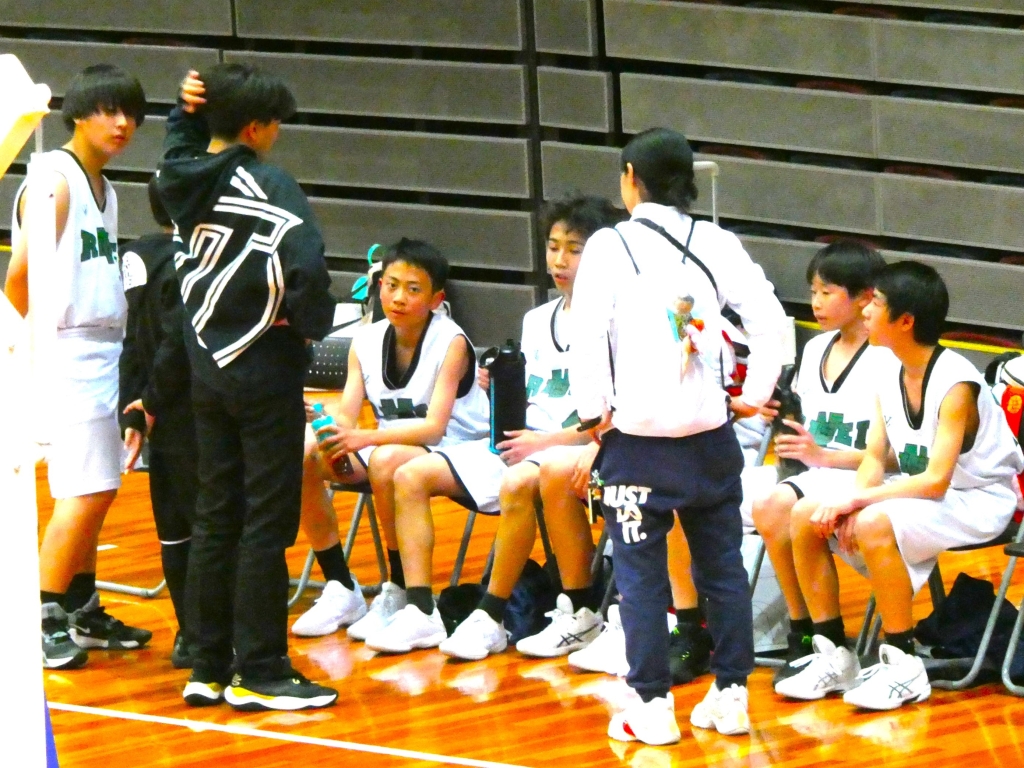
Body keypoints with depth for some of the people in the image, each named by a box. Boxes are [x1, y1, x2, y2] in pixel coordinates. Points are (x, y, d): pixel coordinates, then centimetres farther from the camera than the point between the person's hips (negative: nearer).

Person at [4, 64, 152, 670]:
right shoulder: (55, 182, -12)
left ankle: (84, 612, 21)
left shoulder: (103, 188, 17)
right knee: (85, 491, -12)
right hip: (68, 354, -9)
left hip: (105, 352, 9)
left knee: (98, 490, 12)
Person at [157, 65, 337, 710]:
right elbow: (304, 267, -29)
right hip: (265, 372, -7)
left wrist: (188, 108, 12)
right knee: (267, 522, -1)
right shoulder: (268, 187, -16)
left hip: (208, 370, 7)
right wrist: (315, 322, -11)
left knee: (215, 517, 13)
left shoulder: (183, 178, 5)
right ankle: (260, 674, 1)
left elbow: (185, 146, 31)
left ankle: (209, 668, 17)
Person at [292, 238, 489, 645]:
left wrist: (366, 438, -38)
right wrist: (332, 438, -30)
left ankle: (399, 594, -21)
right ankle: (341, 591, -6)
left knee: (385, 462, -37)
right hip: (390, 443, 6)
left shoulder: (450, 343, -16)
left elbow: (434, 427, -25)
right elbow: (345, 417, -5)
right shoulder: (366, 341, 1)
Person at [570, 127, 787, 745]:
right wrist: (754, 394, 6)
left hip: (638, 439, -3)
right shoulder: (717, 245, 2)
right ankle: (731, 695, 16)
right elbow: (769, 318, -4)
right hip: (710, 434, 3)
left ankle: (654, 707, 4)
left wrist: (595, 410, 0)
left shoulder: (610, 247, -6)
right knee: (723, 567, 12)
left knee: (642, 577, 4)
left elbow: (587, 334, -12)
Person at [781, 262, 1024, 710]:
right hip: (921, 494, 8)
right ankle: (832, 655, 2)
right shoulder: (889, 376, 2)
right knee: (805, 516, -6)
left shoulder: (955, 383, -23)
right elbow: (874, 459, 2)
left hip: (977, 504, -8)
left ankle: (904, 668, -22)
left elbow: (936, 479, -29)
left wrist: (858, 501, -30)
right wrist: (850, 503, -18)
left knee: (874, 525, -34)